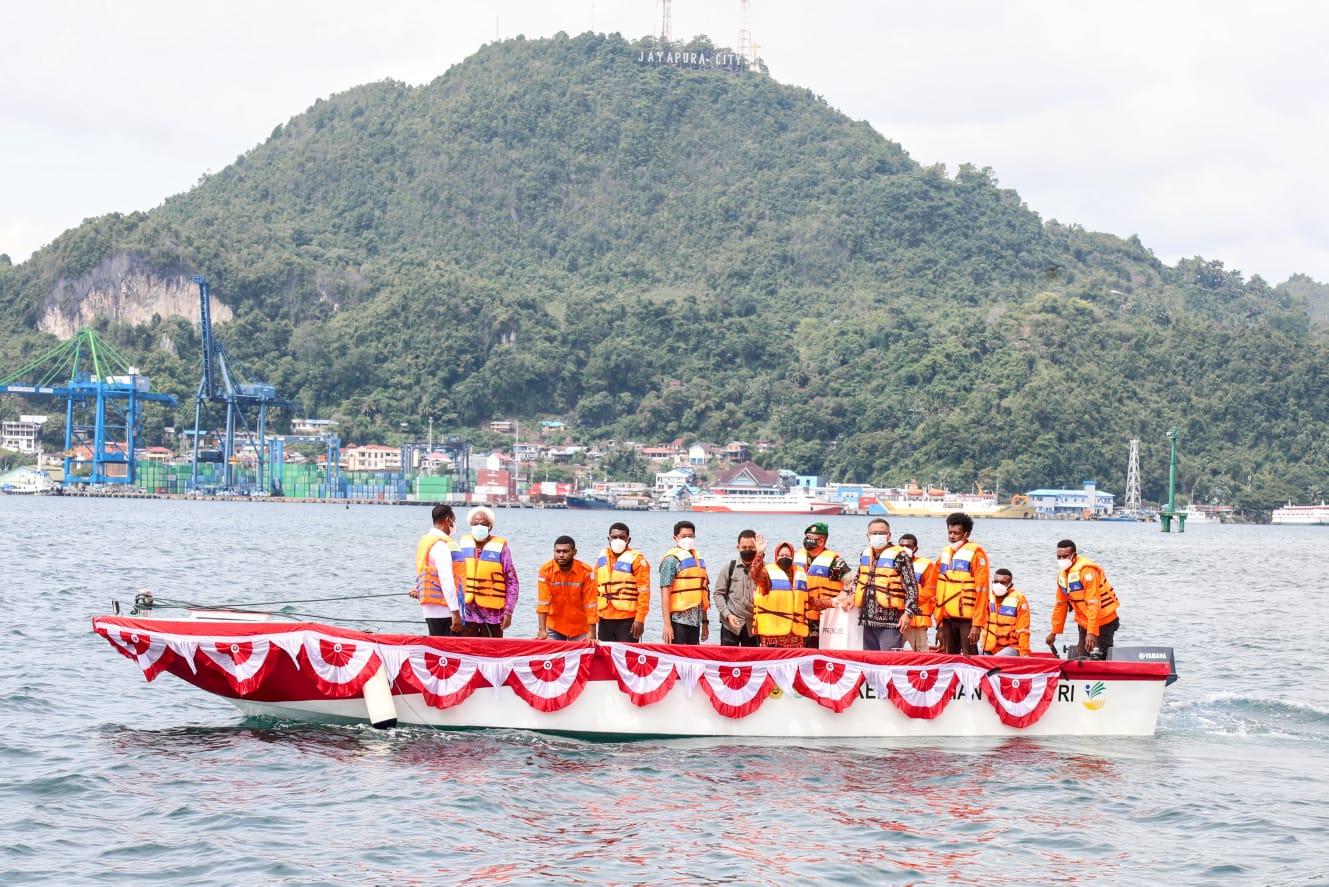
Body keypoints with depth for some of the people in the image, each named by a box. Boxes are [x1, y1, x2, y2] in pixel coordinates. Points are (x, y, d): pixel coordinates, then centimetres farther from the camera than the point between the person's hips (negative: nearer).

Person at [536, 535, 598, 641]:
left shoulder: (586, 571, -14)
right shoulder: (546, 570, -13)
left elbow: (590, 603, -16)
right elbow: (543, 601, -17)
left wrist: (591, 633, -21)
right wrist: (542, 630, -24)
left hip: (580, 628, -1)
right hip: (554, 628, 1)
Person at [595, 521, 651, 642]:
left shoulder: (636, 559, -5)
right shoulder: (602, 559, 12)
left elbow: (644, 592, -8)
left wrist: (640, 619, -13)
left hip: (628, 620, -5)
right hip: (605, 619, 6)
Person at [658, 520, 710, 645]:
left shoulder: (698, 560, 16)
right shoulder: (672, 559, -5)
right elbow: (665, 592, -11)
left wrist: (705, 622, 18)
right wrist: (667, 624, -17)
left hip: (695, 621, 7)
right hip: (679, 619, -7)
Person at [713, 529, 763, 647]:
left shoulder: (763, 570, 0)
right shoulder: (730, 567, 2)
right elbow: (719, 593, 3)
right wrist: (727, 614, -7)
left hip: (753, 626, 0)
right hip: (731, 624, 0)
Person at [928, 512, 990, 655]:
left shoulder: (975, 553, -4)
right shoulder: (945, 553, 16)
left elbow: (981, 590, -9)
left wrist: (976, 624, -15)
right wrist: (939, 622, 16)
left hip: (967, 618, -6)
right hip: (947, 619, 6)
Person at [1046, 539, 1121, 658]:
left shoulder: (1086, 570, -21)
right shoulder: (1062, 575, 7)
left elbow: (1093, 604, -26)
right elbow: (1060, 605, 16)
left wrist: (1092, 632, -31)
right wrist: (1054, 632, 17)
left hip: (1104, 623, -9)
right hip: (1084, 624, 9)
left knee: (1100, 659, -13)